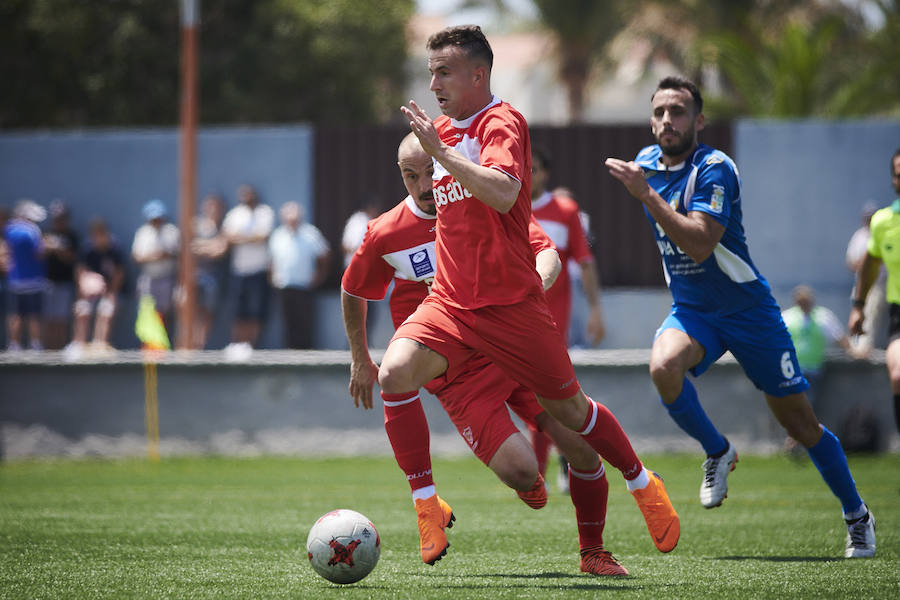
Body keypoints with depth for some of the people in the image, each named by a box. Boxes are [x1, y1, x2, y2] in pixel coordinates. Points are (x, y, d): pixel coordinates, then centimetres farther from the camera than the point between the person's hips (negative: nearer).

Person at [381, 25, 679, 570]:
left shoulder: (502, 123, -12)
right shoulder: (441, 129, 13)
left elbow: (503, 193, -31)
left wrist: (440, 152, -31)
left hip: (512, 303, -6)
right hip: (449, 302, 6)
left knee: (569, 410, 6)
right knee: (395, 372, -22)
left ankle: (645, 486, 32)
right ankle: (426, 504, -13)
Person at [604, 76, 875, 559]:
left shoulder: (715, 170, -20)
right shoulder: (646, 161, 2)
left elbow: (700, 244, -35)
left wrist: (645, 195, -38)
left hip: (746, 309, -5)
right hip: (690, 310, 5)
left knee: (801, 425, 1)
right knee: (663, 366, -30)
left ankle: (857, 516, 21)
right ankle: (716, 452, -4)